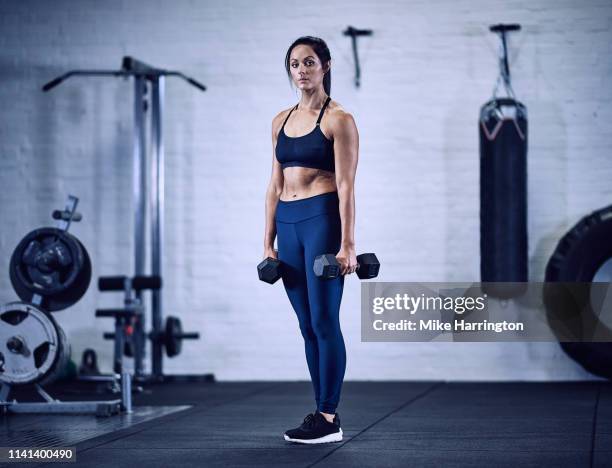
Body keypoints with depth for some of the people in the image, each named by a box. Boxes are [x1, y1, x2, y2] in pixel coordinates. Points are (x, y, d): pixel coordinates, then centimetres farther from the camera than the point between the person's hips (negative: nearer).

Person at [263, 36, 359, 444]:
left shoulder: (339, 120, -5)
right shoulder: (281, 121, 14)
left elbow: (346, 186, -10)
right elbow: (275, 185, 15)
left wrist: (347, 244, -16)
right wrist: (268, 242, 10)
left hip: (323, 220, -7)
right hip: (288, 223, 7)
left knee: (324, 321, -6)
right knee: (308, 325, 9)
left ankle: (328, 419, 0)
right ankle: (324, 413, 16)